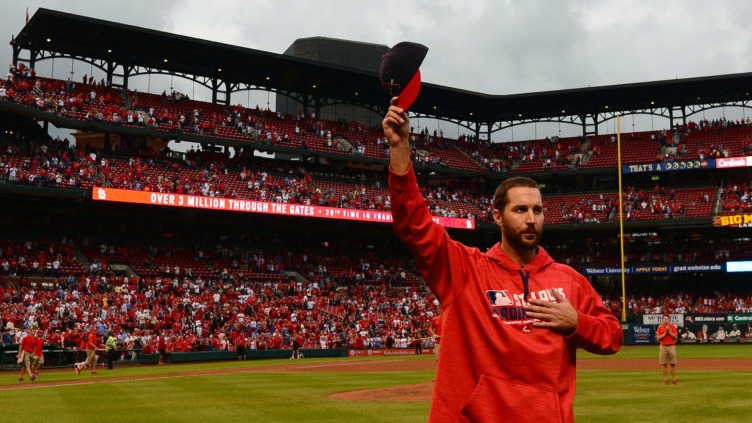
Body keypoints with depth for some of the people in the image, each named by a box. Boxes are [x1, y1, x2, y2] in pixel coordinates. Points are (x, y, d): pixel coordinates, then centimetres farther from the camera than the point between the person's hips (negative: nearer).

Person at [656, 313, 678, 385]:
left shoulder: (673, 326, 5)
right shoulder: (660, 327, 4)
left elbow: (675, 337, -3)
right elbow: (658, 338, -4)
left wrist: (669, 332, -13)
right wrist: (665, 333, -12)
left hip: (671, 346, 0)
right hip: (663, 347, 0)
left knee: (673, 364, 0)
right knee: (664, 364, 3)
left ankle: (674, 379, 4)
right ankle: (665, 380, 8)